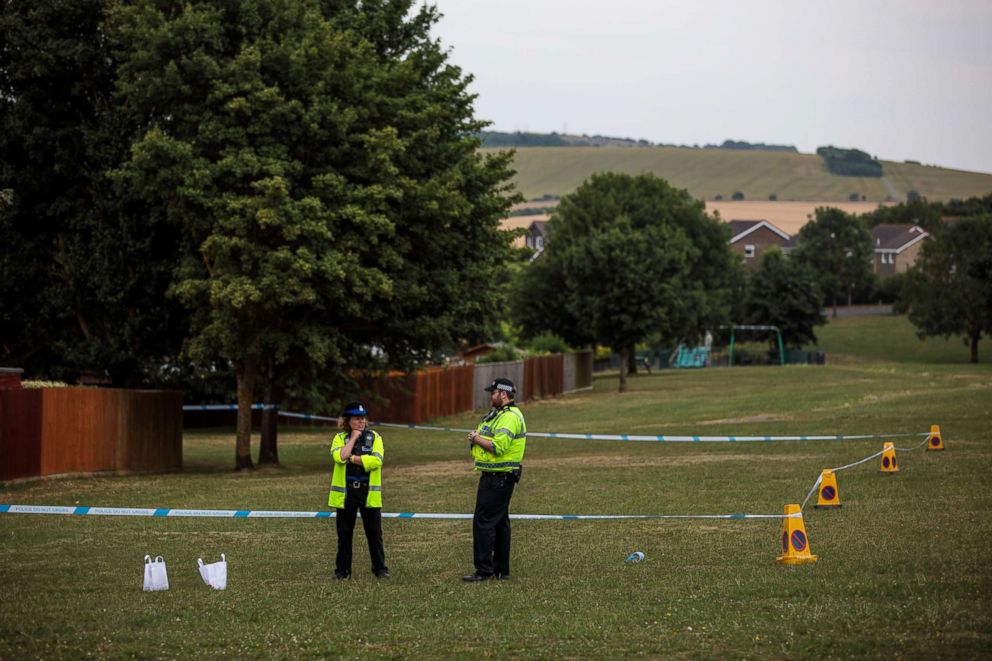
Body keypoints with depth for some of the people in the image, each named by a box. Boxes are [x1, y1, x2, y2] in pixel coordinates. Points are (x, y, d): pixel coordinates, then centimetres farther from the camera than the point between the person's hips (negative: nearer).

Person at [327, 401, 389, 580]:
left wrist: (351, 458, -14)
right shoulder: (340, 438, 4)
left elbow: (376, 460, -14)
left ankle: (380, 568, 11)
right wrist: (353, 438, -11)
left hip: (369, 493, 0)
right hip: (345, 493, 0)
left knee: (374, 533, 3)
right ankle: (342, 570, 15)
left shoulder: (374, 437, 3)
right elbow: (339, 457, -17)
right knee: (344, 534, 6)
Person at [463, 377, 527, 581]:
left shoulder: (510, 417, -17)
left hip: (498, 478, -11)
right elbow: (493, 441, 22)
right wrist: (476, 438, 2)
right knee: (499, 522, 13)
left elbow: (498, 446, -27)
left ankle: (484, 570, -11)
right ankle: (501, 570, 19)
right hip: (497, 477, 11)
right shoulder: (499, 414, 19)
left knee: (483, 522, -11)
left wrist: (476, 438, -14)